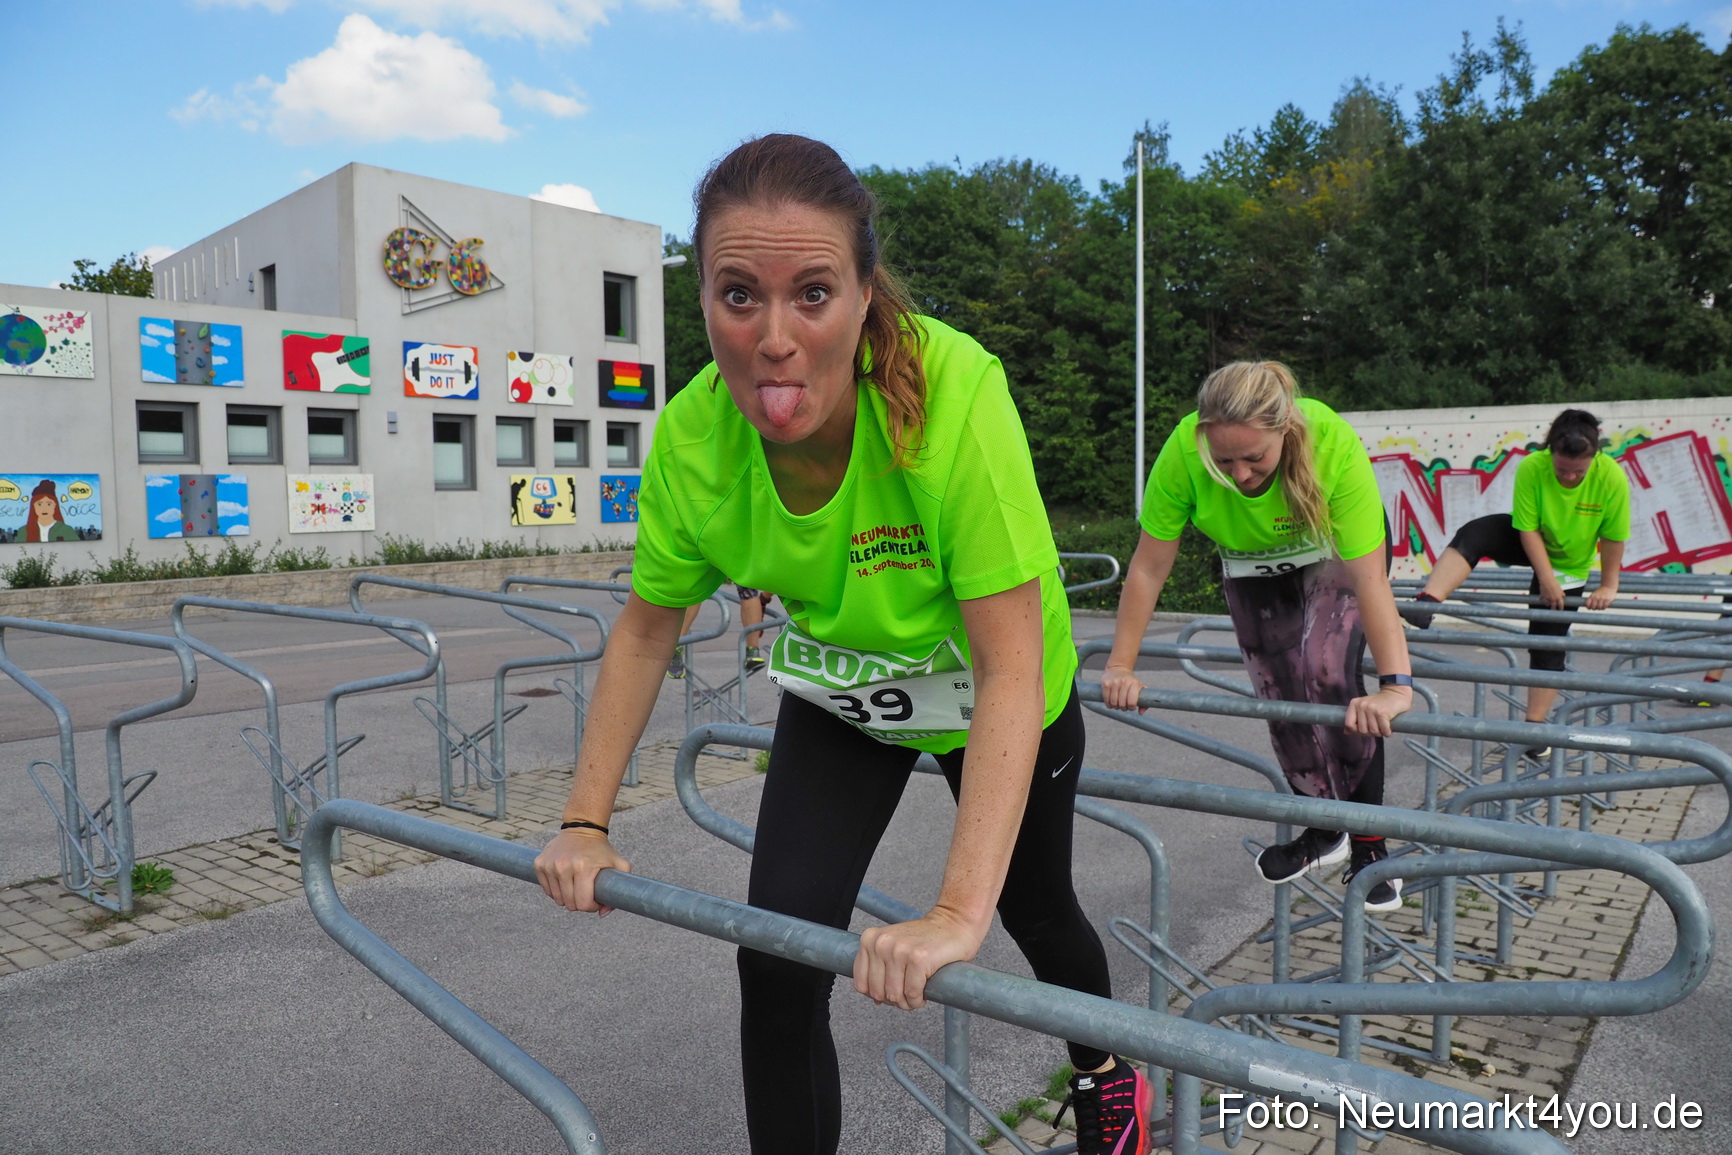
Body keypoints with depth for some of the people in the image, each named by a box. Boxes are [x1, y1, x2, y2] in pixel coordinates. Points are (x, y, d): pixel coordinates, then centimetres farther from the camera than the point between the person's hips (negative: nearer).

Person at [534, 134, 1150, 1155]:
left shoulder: (954, 393, -40)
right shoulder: (694, 434, -26)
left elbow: (1011, 667, -39)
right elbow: (647, 628, -10)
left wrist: (958, 914, -43)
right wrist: (585, 823, -11)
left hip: (992, 706, -2)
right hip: (839, 697, 3)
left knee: (1035, 911, 21)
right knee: (778, 955, -10)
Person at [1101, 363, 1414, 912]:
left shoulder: (1334, 443, -40)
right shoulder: (1183, 452, -36)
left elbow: (1370, 578, -41)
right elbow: (1148, 567, -27)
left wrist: (1396, 686, -48)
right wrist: (1120, 667, -25)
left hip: (1333, 554, -2)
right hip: (1252, 565, 2)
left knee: (1329, 678, -20)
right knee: (1281, 698, 1)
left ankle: (1369, 845, -5)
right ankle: (1324, 832, 24)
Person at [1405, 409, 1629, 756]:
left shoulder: (1612, 478, -27)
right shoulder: (1531, 468, -28)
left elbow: (1613, 537, -17)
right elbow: (1528, 529, -23)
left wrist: (1608, 585, -11)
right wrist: (1546, 578, -24)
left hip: (1570, 565, 0)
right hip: (1529, 544, 0)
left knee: (1548, 643, -1)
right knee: (1472, 534, -32)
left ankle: (1535, 726, 8)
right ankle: (1426, 603, -47)